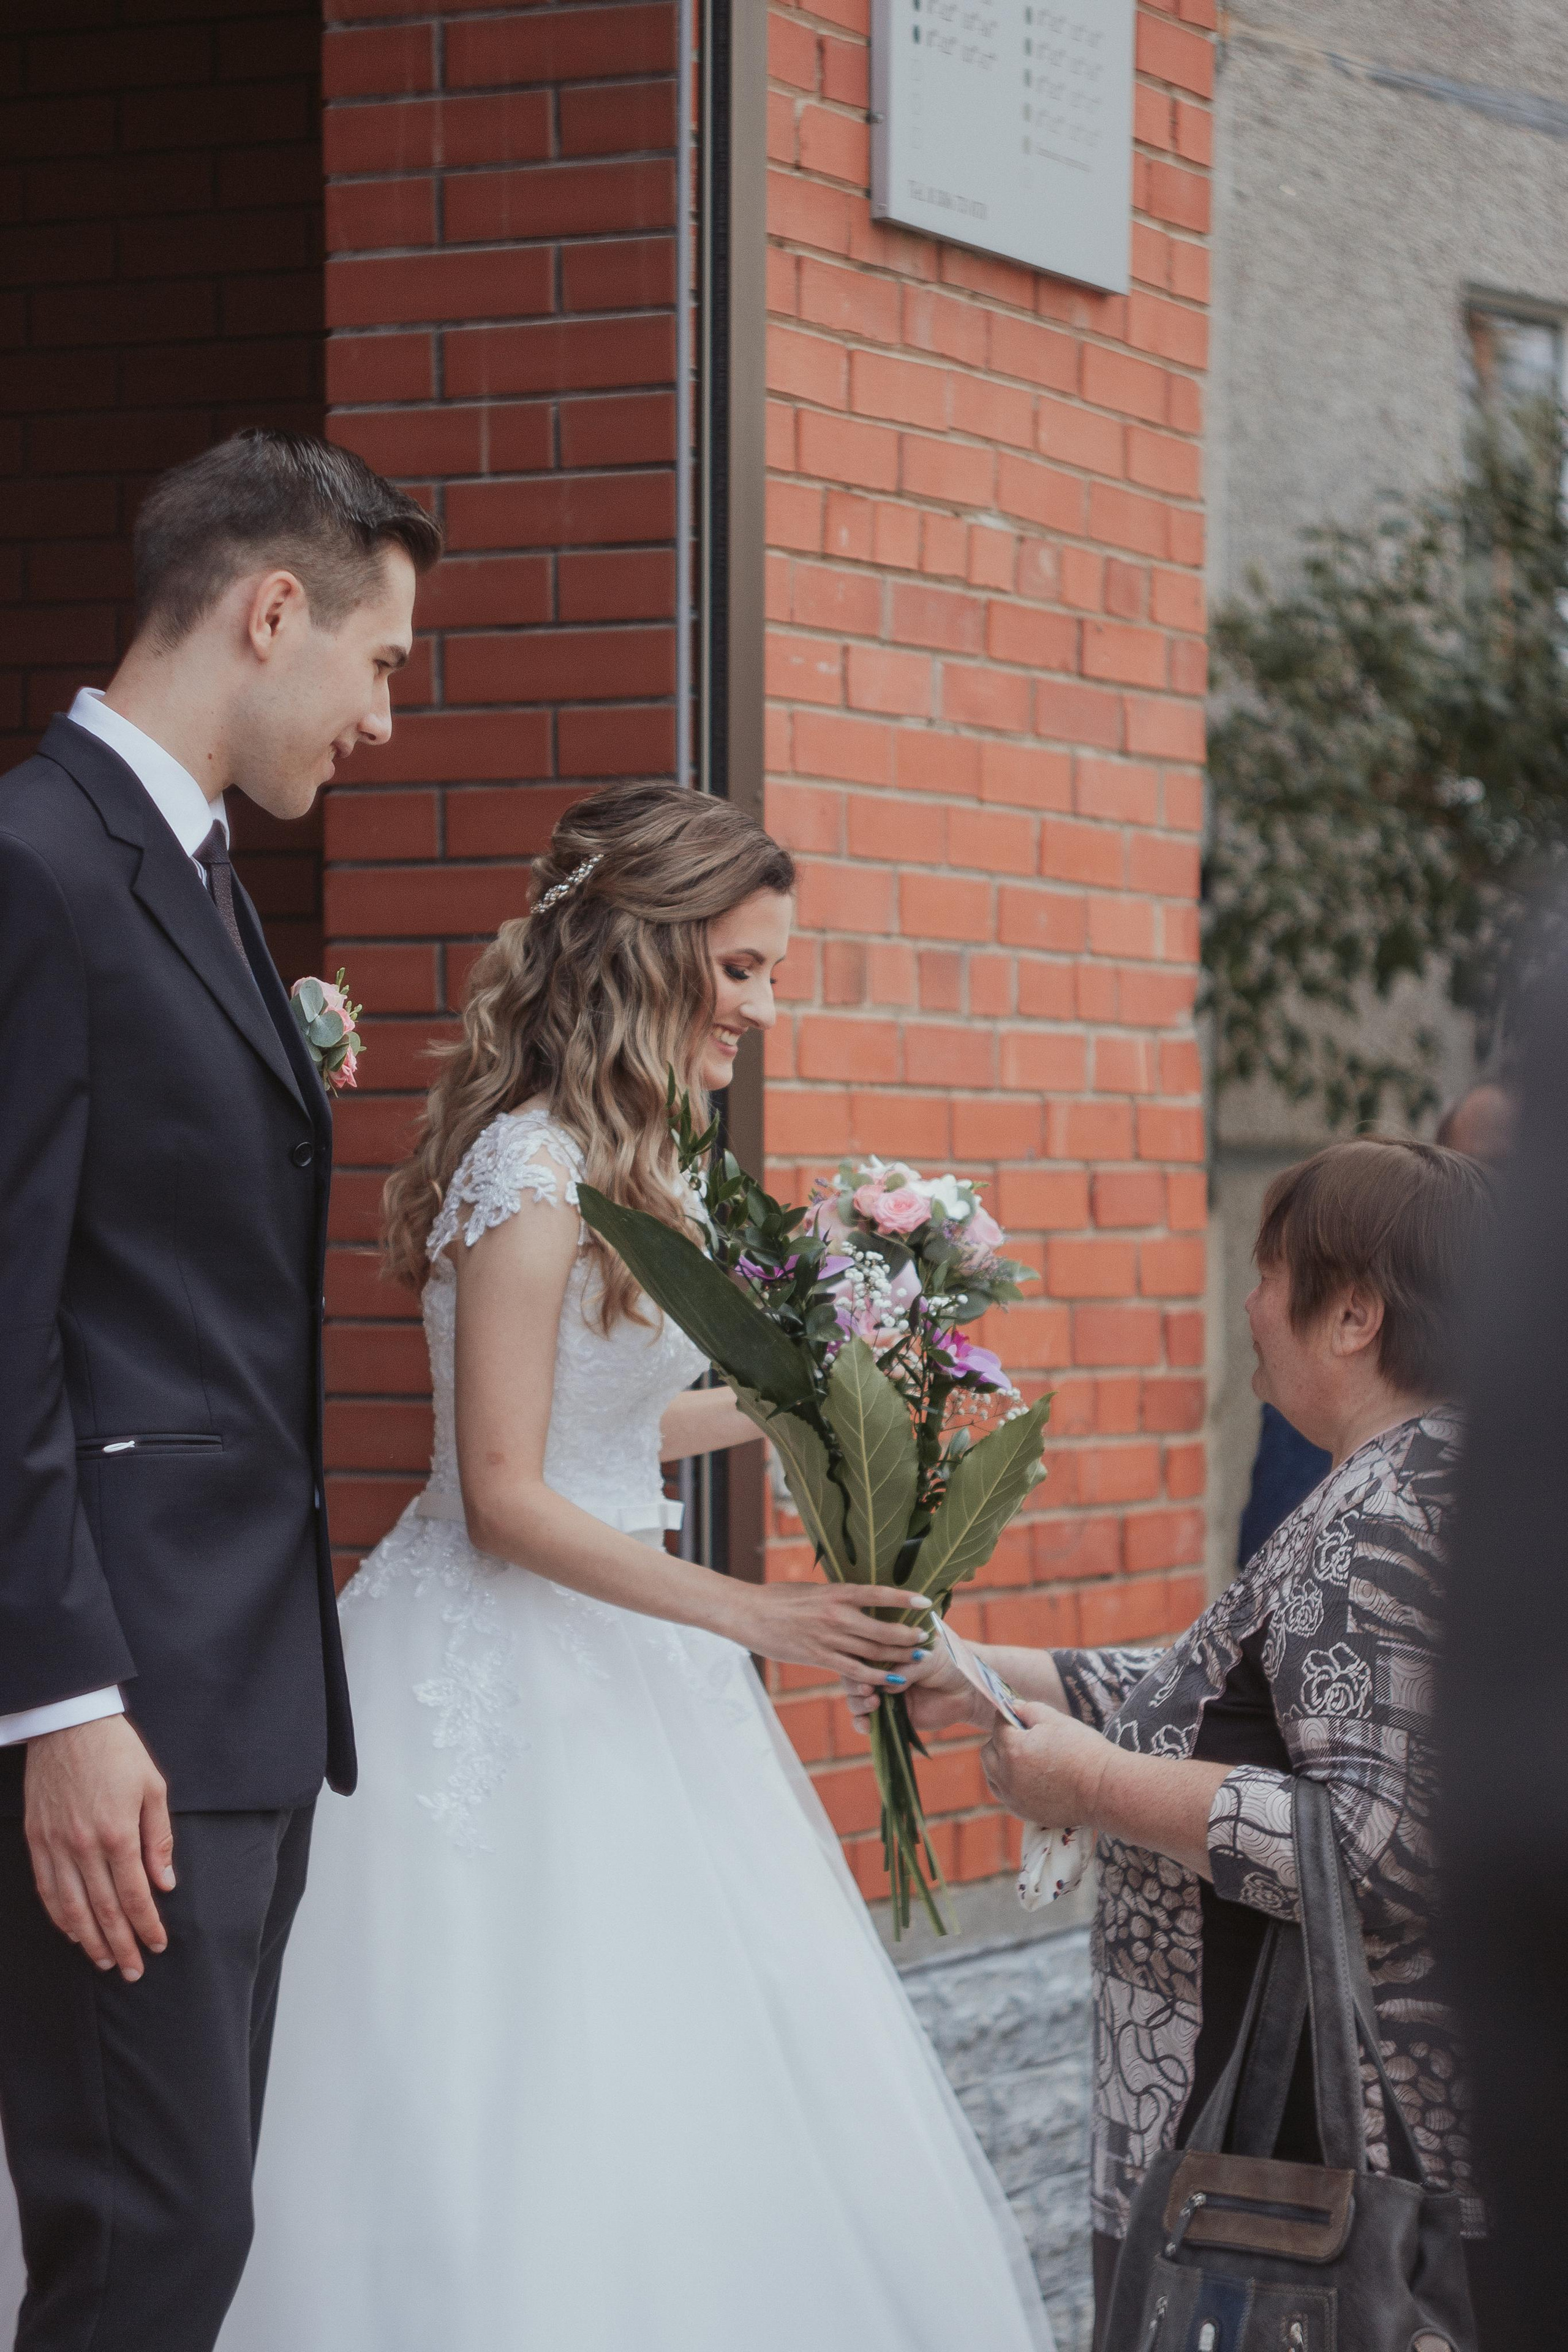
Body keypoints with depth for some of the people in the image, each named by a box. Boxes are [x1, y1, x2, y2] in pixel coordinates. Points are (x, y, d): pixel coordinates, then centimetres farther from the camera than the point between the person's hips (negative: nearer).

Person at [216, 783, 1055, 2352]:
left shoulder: (611, 1160, 9)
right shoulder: (531, 1173, -18)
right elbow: (505, 1497, -20)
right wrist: (749, 1617, -21)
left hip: (598, 1653, 10)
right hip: (508, 1677, -9)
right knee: (508, 2106, -3)